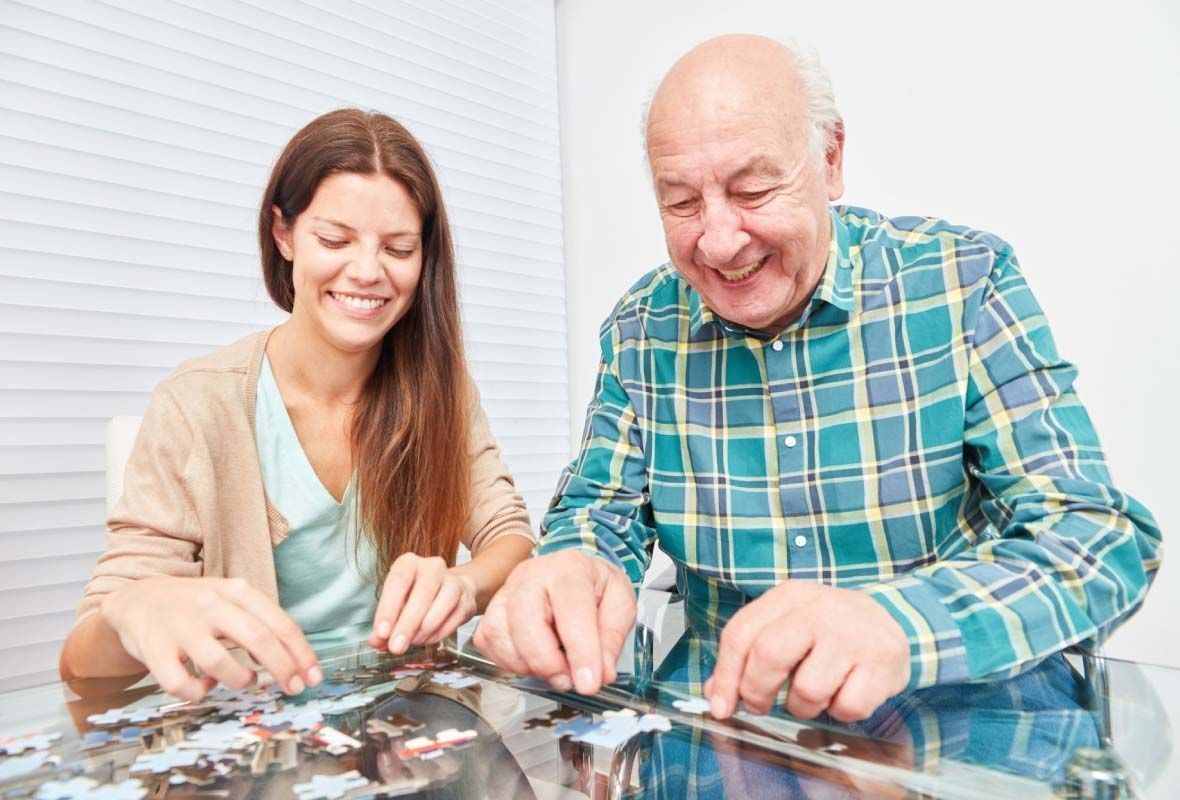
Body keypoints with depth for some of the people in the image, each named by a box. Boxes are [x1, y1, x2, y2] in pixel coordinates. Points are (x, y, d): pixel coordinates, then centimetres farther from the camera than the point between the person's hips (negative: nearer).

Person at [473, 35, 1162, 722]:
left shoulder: (963, 281, -11)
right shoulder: (640, 326, -3)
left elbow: (1102, 537, -15)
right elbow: (602, 511, 2)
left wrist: (897, 624, -35)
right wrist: (570, 571, -23)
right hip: (719, 719, 4)